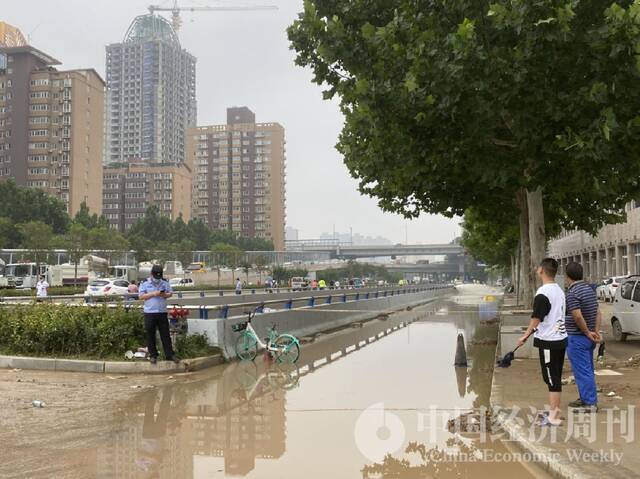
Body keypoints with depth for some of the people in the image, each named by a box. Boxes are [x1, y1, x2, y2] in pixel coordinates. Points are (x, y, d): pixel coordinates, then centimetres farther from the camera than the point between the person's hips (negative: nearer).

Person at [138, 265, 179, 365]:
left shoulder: (165, 283, 9)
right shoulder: (144, 284, 1)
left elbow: (170, 293, 11)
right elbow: (141, 296, -6)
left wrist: (165, 295, -11)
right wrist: (153, 294, -17)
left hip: (162, 312, 2)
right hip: (149, 313, -2)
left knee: (165, 334, 3)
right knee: (150, 335, 3)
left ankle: (170, 355, 7)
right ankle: (153, 355, 13)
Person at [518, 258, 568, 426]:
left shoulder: (543, 293, -18)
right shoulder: (559, 290, 9)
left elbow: (536, 319, -17)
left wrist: (525, 336, -8)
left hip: (548, 341, -8)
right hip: (560, 338, 9)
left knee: (552, 379, -3)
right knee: (556, 378, 16)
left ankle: (553, 417, 3)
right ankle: (554, 411, 25)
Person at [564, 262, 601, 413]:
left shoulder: (572, 293, -18)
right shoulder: (589, 289, 10)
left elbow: (578, 317, -25)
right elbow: (598, 313, 9)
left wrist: (588, 333, -13)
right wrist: (596, 332, 2)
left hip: (576, 338, -9)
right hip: (588, 337, 9)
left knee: (582, 371, -4)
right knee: (587, 370, 17)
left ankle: (590, 403, -1)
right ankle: (586, 398, 28)